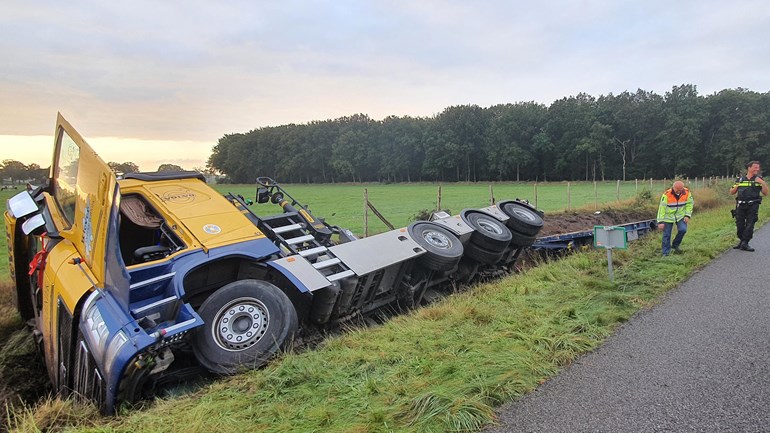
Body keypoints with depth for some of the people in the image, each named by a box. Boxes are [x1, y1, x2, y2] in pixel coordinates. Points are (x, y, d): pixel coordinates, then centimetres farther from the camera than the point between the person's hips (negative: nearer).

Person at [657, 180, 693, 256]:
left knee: (683, 229, -17)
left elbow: (690, 204, 2)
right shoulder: (666, 194, -22)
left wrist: (687, 215, -9)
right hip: (668, 216, -2)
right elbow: (662, 208, -19)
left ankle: (675, 245, 10)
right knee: (666, 235, -1)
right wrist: (660, 222, -20)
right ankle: (666, 253, 12)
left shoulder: (687, 192, -11)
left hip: (681, 216, 3)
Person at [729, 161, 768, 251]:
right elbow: (731, 192, 15)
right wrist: (737, 186, -4)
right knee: (740, 225, 5)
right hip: (740, 206, 2)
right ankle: (741, 241, 19)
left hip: (752, 206, -2)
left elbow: (765, 193, 1)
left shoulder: (759, 179, 7)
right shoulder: (740, 179, 11)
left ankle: (745, 243, -2)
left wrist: (763, 183, -13)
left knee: (749, 225, -5)